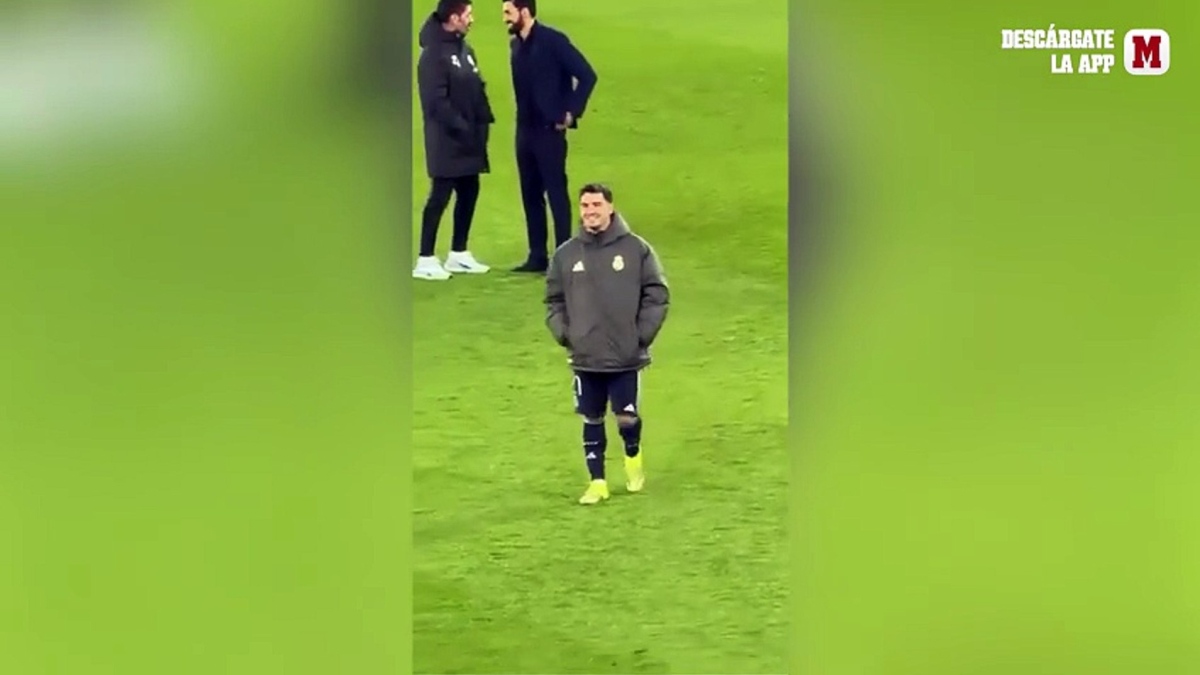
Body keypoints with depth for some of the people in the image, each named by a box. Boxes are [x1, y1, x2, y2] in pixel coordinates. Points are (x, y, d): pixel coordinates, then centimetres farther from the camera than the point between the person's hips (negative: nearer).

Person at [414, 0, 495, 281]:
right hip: (446, 139, -9)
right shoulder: (434, 53, -15)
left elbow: (477, 89, 16)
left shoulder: (464, 50, 12)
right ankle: (425, 260, -3)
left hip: (469, 137, 9)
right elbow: (436, 101, -20)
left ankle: (458, 254, 22)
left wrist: (483, 120, 4)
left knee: (469, 192, 12)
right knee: (440, 195, -7)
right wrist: (461, 126, -20)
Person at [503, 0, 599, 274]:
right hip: (525, 129, 7)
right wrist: (523, 116, 10)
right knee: (530, 194, 9)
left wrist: (571, 112, -13)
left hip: (549, 129, -7)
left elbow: (587, 75, -14)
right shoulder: (516, 44, 9)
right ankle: (537, 256, 15)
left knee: (556, 192, -4)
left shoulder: (553, 40, -13)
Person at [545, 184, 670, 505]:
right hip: (585, 359, 2)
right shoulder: (566, 254, 2)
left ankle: (633, 459, 32)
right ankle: (597, 482, 19)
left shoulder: (636, 249, -4)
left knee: (628, 418, 1)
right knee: (592, 422, 7)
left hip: (627, 358, -2)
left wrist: (642, 335, -6)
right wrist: (564, 334, -1)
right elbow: (554, 301, 11)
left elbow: (657, 295, 0)